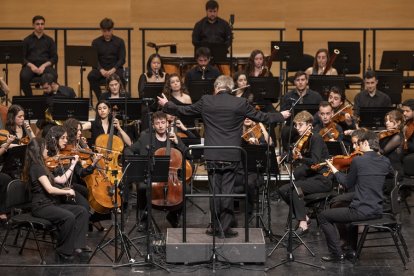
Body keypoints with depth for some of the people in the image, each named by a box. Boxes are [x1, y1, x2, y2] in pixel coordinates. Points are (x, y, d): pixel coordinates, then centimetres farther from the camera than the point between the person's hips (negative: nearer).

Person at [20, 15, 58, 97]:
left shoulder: (49, 40, 14)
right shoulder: (27, 40, 13)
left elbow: (54, 58, 8)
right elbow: (22, 57, 7)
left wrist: (44, 65, -11)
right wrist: (31, 65, -13)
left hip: (45, 65, 0)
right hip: (30, 65, 0)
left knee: (53, 76, -35)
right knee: (24, 76, -36)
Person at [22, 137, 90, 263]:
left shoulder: (40, 167, 17)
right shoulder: (36, 168, -14)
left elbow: (61, 180, 18)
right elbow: (50, 189, -22)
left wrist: (73, 165, 21)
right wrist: (67, 191, -9)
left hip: (50, 203, 10)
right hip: (40, 206, -10)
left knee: (82, 211, -7)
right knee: (69, 217, -32)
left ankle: (78, 247, -15)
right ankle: (63, 253, -19)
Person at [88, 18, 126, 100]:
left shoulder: (119, 42, 4)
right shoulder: (96, 42, 6)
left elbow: (122, 59, -2)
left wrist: (113, 69, -20)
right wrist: (101, 70, -20)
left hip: (115, 68, -1)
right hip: (101, 68, 1)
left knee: (119, 76, -36)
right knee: (91, 76, -31)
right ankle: (100, 99, -21)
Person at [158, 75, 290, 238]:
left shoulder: (206, 101, -1)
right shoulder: (240, 103, -3)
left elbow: (184, 110, 11)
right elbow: (260, 117, 8)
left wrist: (166, 105, 30)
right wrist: (281, 116, 26)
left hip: (212, 155, 1)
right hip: (231, 156, -1)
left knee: (215, 190, 9)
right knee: (227, 191, 3)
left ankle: (216, 227, 12)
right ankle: (225, 228, 4)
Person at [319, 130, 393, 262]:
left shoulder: (357, 160, -13)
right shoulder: (385, 161, 2)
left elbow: (348, 184, 0)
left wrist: (334, 169, 15)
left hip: (361, 212, -7)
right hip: (377, 211, 7)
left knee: (324, 216, 11)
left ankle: (337, 253, 7)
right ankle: (353, 250, 36)